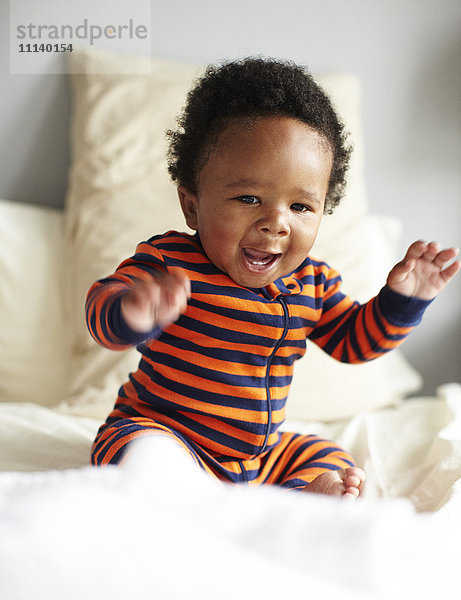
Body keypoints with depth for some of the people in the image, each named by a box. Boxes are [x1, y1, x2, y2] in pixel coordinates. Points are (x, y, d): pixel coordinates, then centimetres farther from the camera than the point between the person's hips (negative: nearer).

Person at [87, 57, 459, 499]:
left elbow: (352, 340, 11)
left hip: (262, 453, 6)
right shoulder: (170, 263, -18)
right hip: (159, 426, -5)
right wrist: (133, 314, -51)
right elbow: (104, 307, -26)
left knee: (335, 463, 2)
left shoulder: (312, 284, -2)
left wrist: (400, 300, -7)